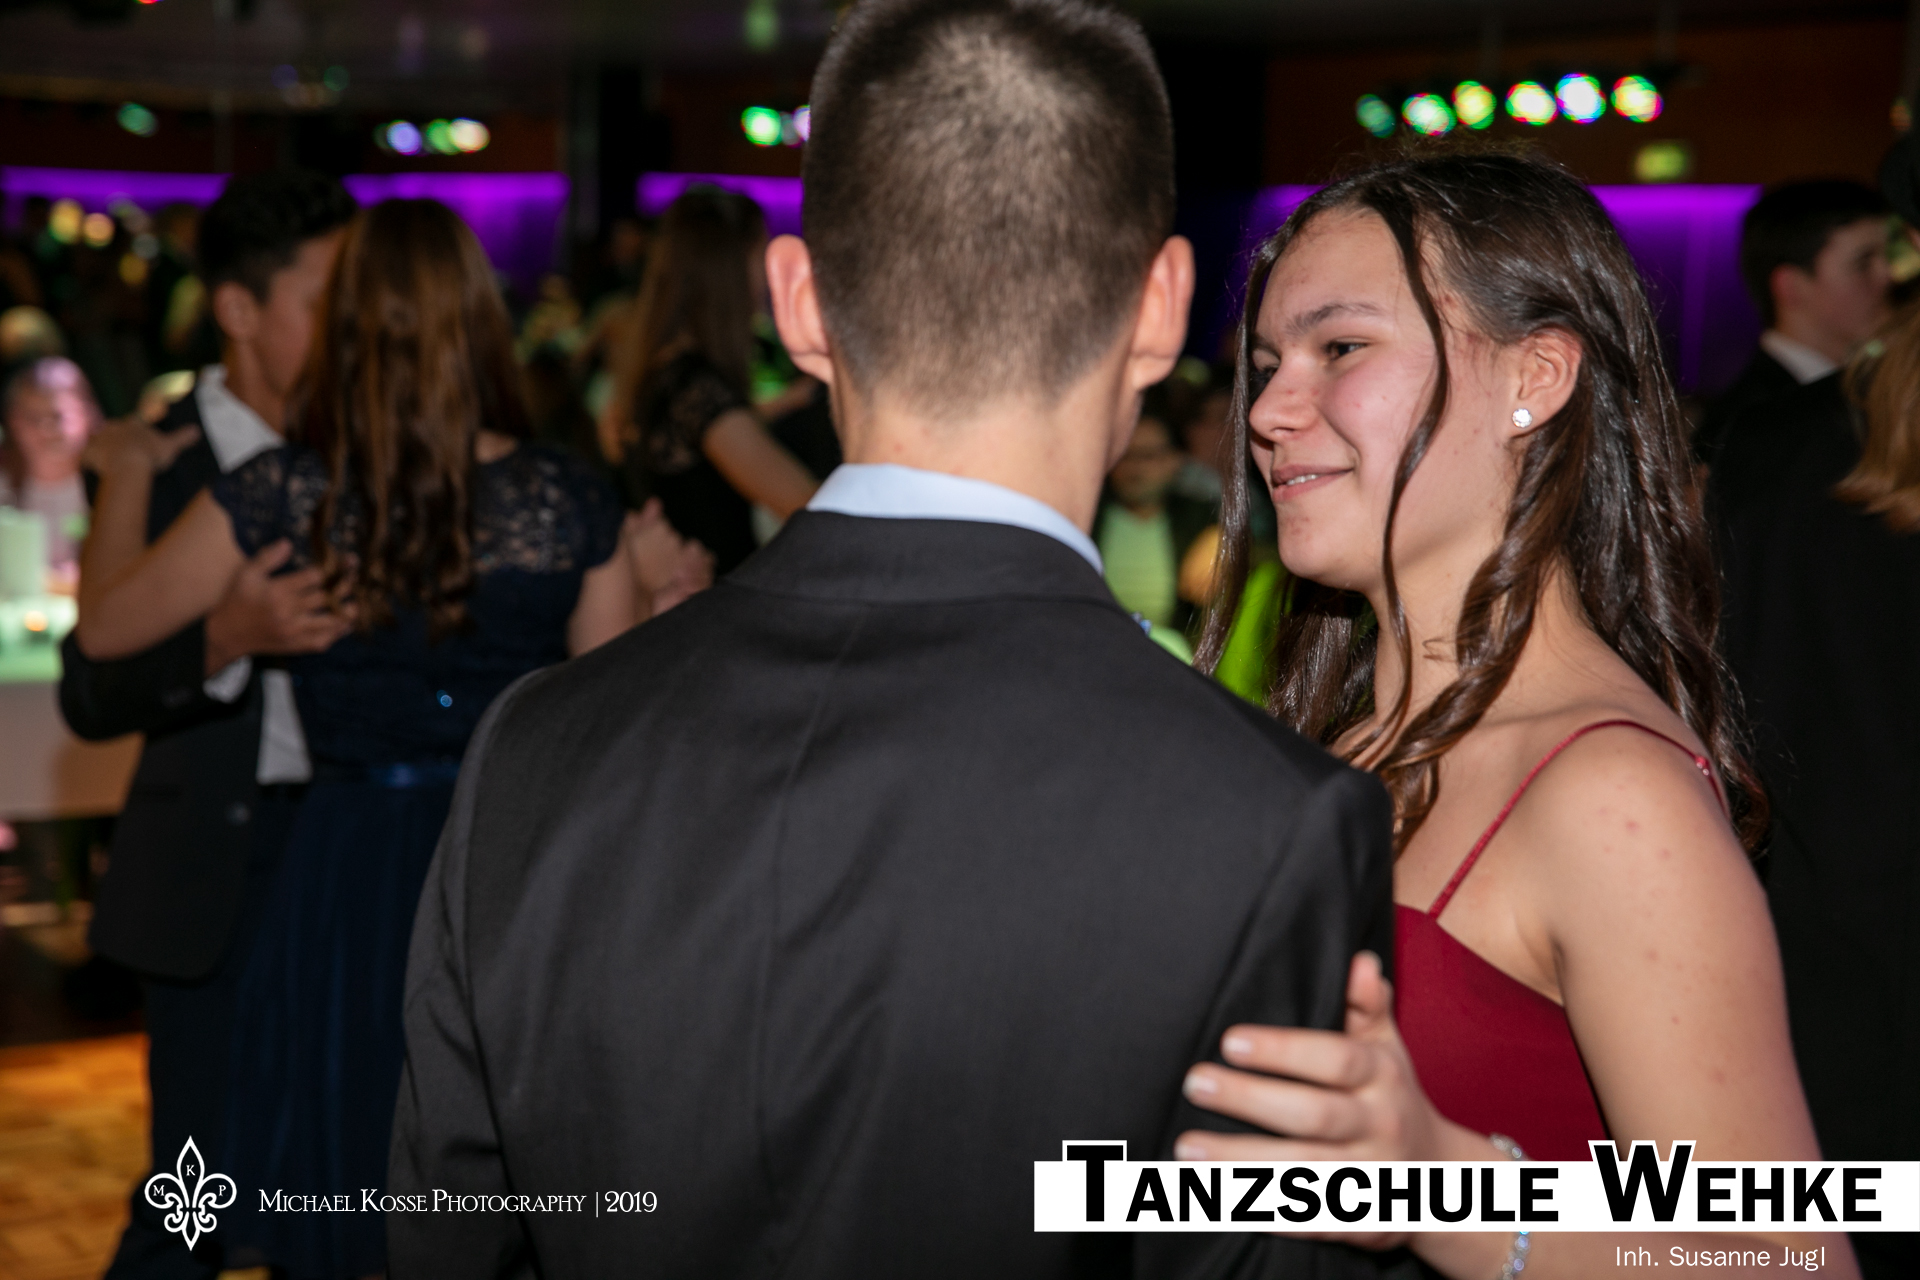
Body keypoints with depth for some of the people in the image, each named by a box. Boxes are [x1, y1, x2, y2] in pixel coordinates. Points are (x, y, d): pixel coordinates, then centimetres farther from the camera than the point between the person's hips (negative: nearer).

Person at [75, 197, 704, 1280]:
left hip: (355, 869, -1)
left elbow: (107, 625, 3)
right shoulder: (569, 501, -7)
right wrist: (643, 581, 18)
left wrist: (126, 482, 19)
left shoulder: (284, 495, -9)